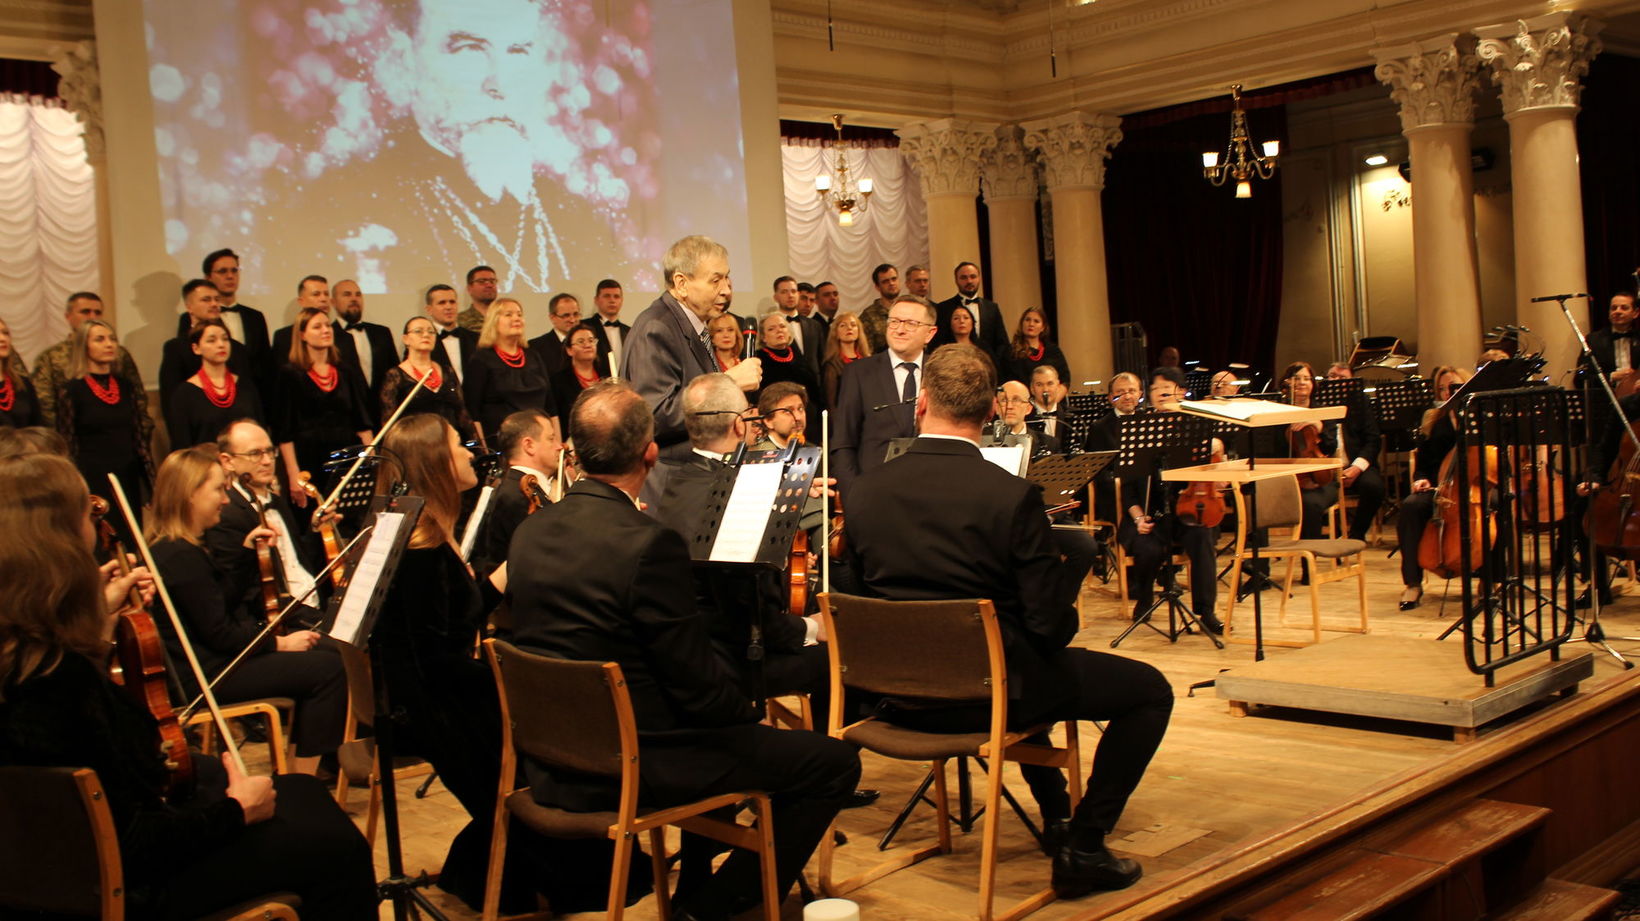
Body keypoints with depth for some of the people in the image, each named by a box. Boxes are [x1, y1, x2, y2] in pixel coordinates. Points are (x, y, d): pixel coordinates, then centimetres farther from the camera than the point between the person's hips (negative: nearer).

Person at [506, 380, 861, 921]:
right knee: (834, 763, 0)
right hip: (632, 766, -8)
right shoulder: (649, 544, -23)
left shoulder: (528, 534, 0)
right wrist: (747, 711, 1)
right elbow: (696, 682, -19)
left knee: (720, 728, 33)